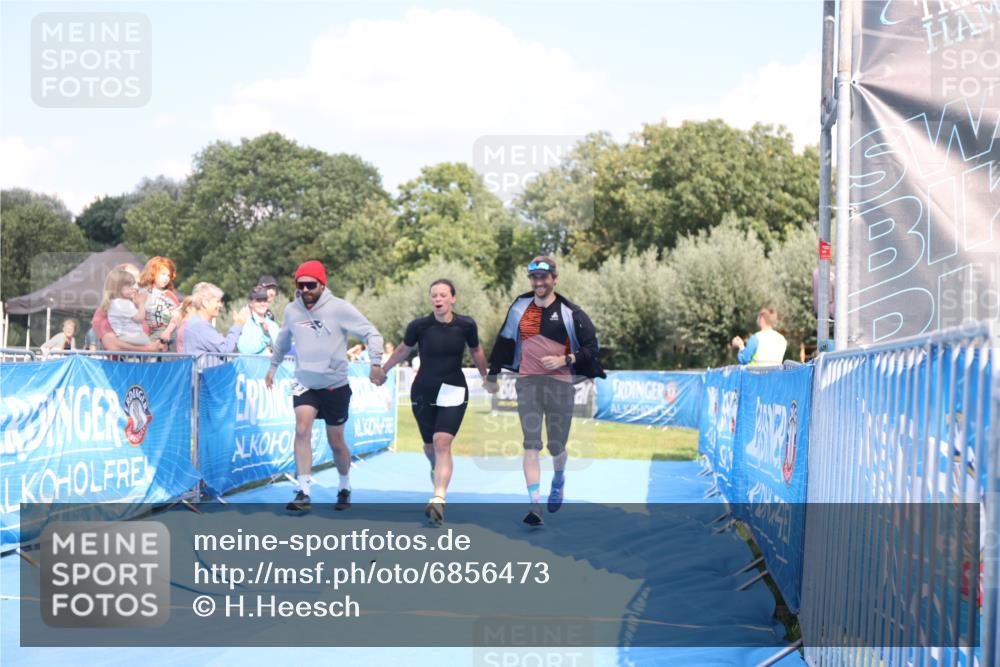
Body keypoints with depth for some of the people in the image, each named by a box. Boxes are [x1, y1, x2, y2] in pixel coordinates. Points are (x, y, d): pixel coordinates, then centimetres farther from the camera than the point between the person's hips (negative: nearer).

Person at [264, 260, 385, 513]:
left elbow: (371, 333, -10)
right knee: (302, 431, -20)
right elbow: (283, 340, 21)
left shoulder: (339, 308, -12)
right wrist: (273, 366, 28)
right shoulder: (292, 310, 1)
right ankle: (303, 493, -19)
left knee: (336, 442, 8)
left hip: (335, 385, -2)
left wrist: (376, 363, -21)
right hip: (304, 383, 2)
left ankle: (345, 488, 33)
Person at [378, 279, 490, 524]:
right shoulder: (419, 326, -9)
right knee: (430, 446, 13)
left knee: (442, 442, -18)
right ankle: (436, 469, 50)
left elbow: (476, 351, 13)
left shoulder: (466, 325, -8)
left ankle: (438, 500, -25)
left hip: (453, 392, -1)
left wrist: (486, 377, 25)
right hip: (423, 393, 1)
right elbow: (403, 350, 11)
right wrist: (383, 370, 22)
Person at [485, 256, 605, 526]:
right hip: (527, 382, 2)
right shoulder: (520, 307, 8)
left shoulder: (570, 313, -2)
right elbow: (504, 341, 20)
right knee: (531, 445, -9)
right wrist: (492, 375, 24)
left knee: (556, 446, 6)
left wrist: (564, 359, -14)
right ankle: (535, 506, -14)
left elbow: (591, 348, 1)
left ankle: (558, 482, 40)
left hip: (560, 383, -2)